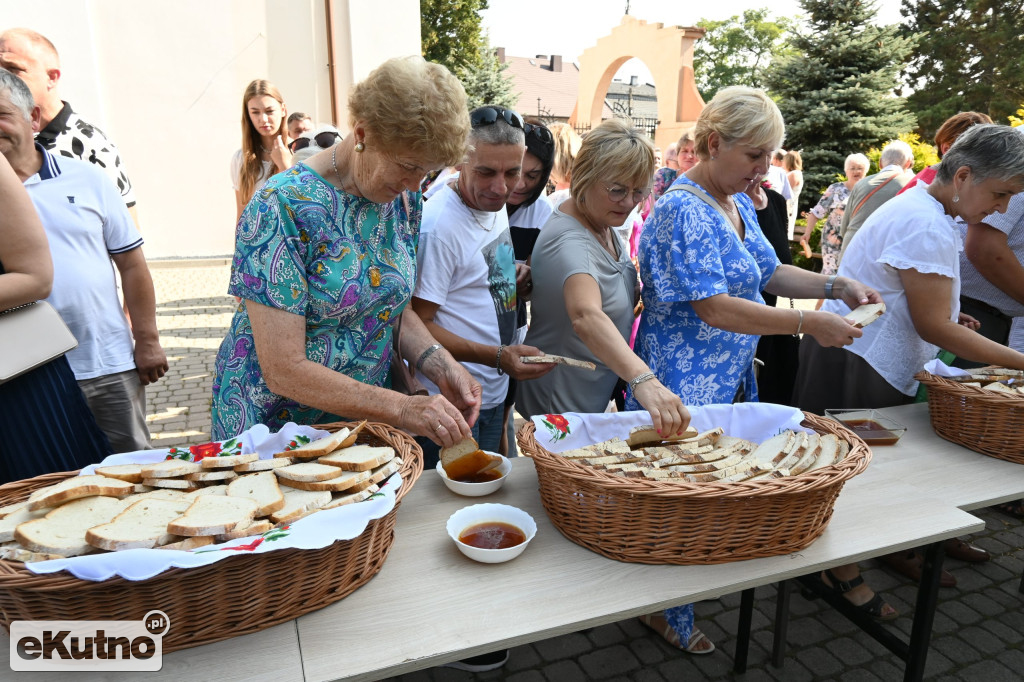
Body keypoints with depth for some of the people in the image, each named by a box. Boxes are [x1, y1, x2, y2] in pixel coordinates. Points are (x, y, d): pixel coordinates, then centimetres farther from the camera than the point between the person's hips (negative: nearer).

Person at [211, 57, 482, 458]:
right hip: (272, 423, -5)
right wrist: (401, 408, -30)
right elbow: (284, 371, -25)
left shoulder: (404, 197, -5)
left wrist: (441, 368, -11)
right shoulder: (282, 207, -24)